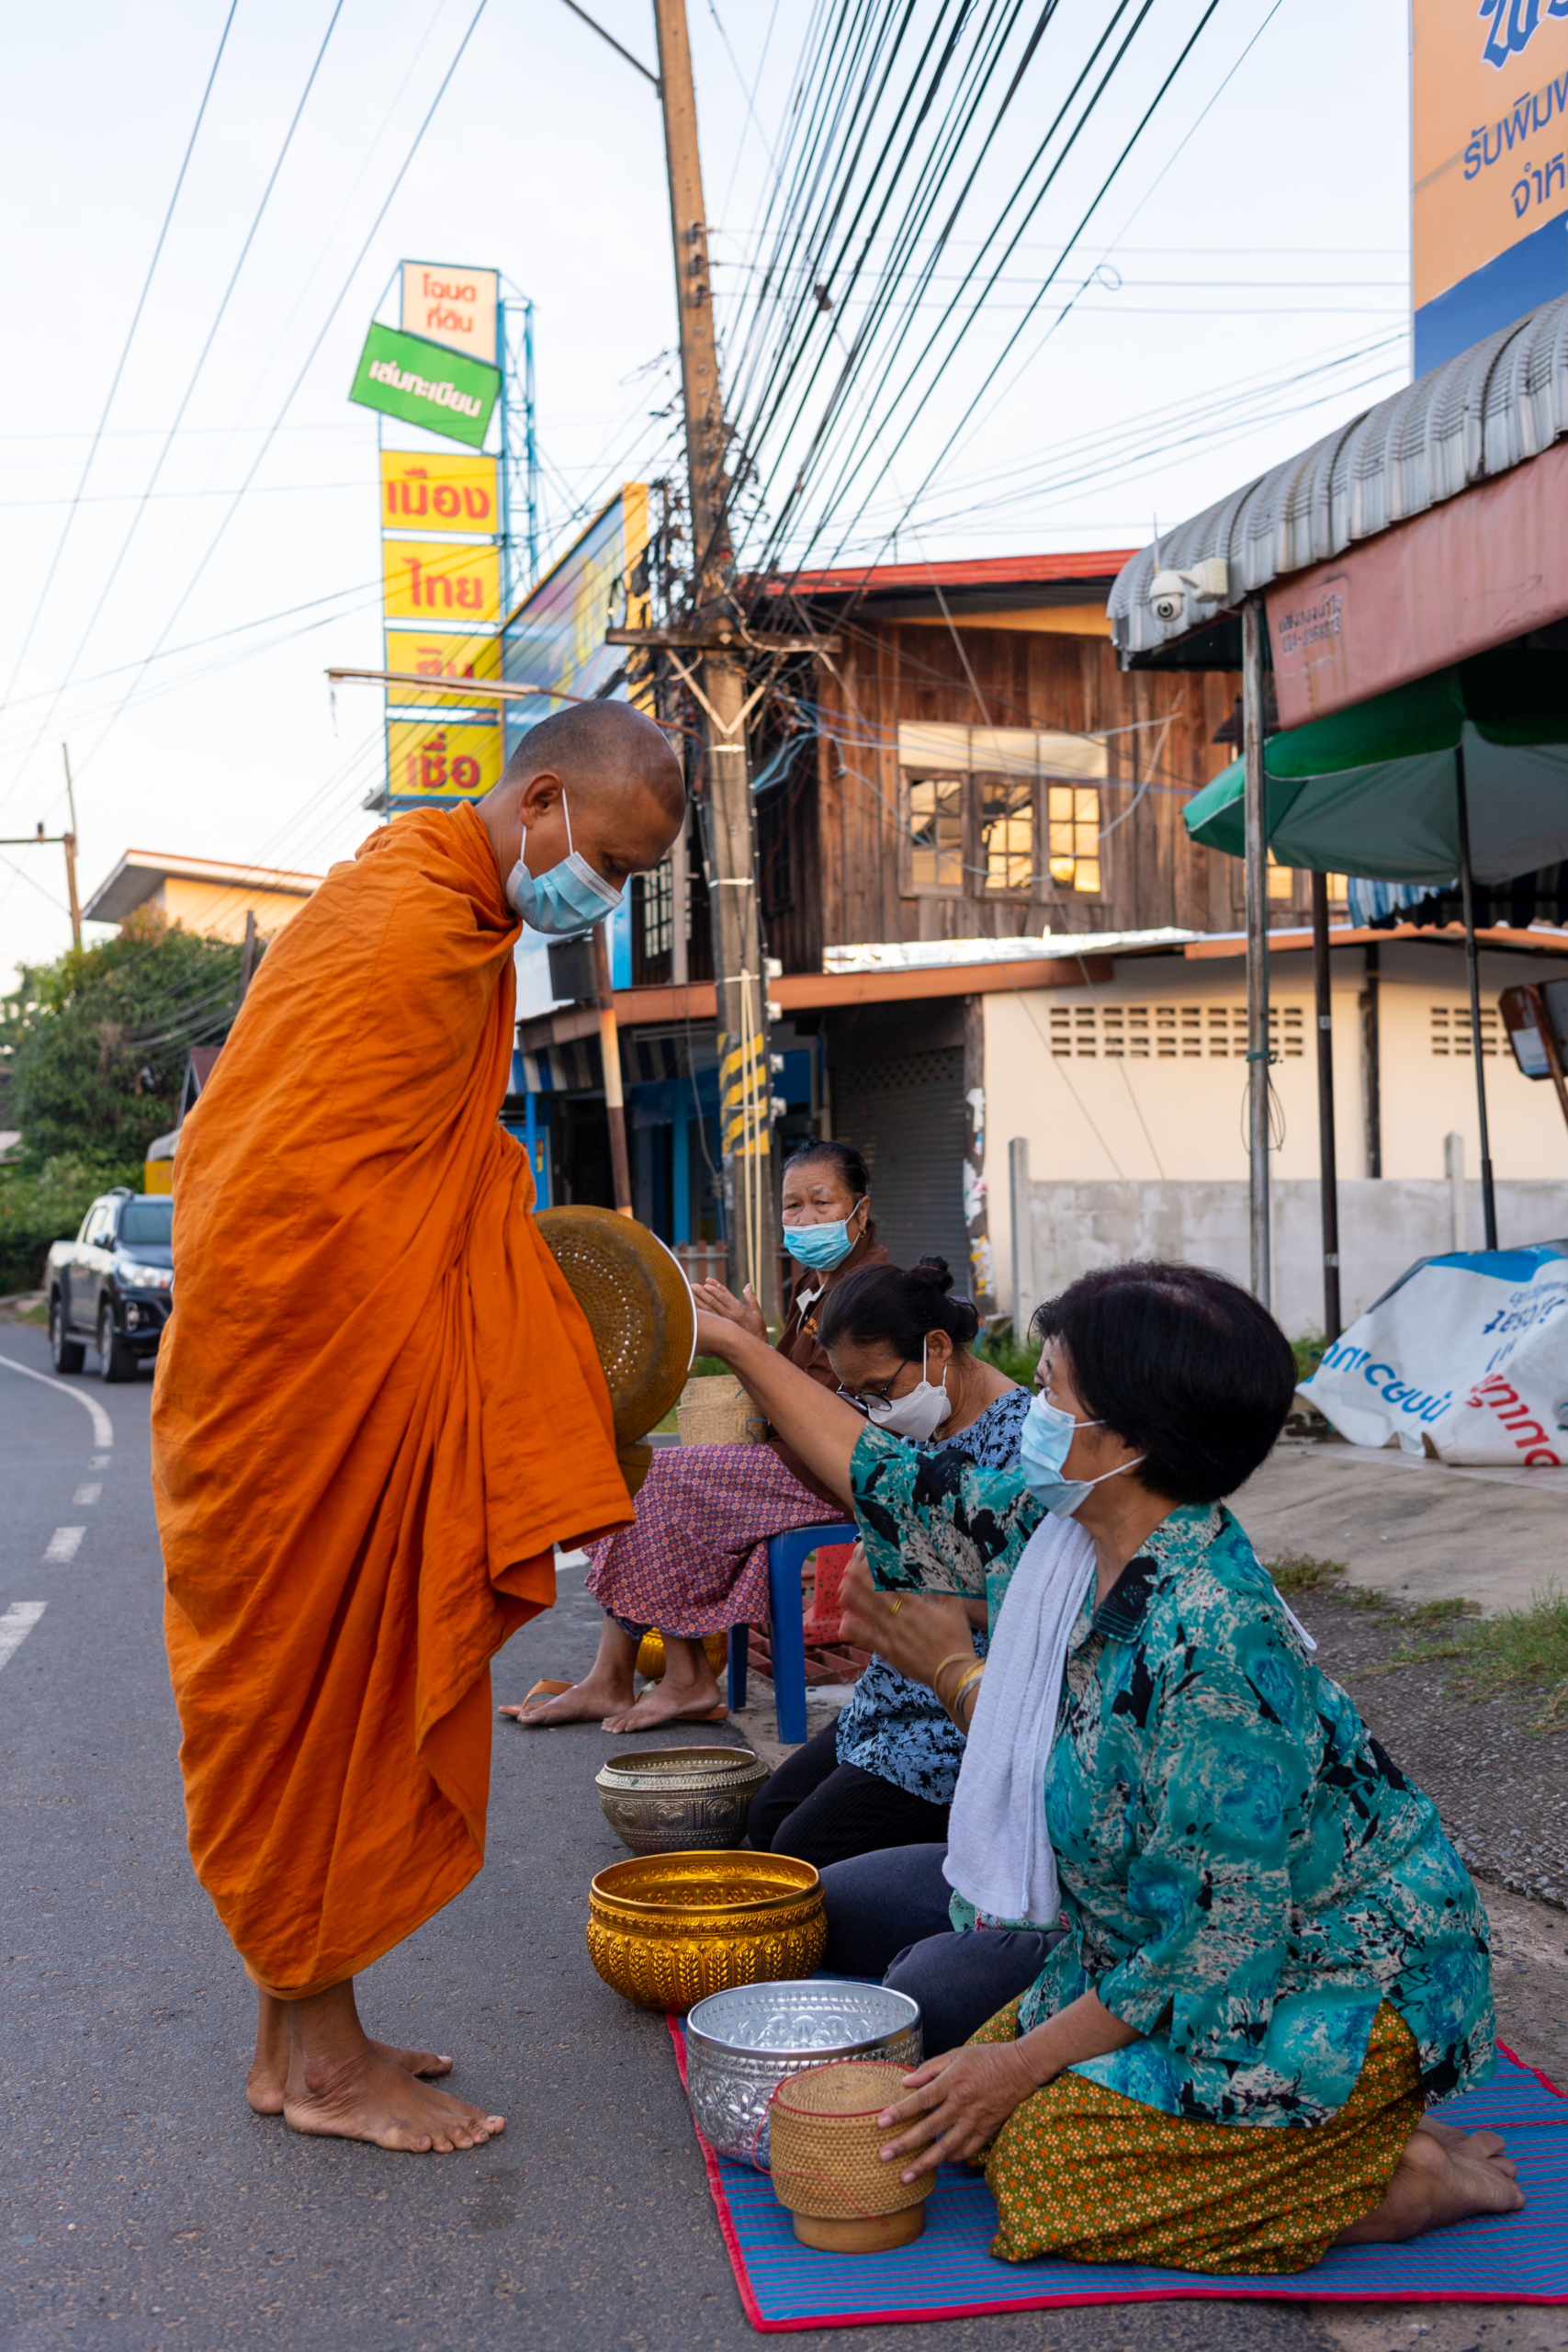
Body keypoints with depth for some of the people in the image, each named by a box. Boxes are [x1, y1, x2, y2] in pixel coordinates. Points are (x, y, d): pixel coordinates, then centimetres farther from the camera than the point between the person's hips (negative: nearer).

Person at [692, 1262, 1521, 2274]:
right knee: (985, 2112, 2)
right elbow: (893, 1486, 10)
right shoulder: (1054, 1524, -8)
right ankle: (1341, 2124, 12)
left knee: (1049, 2161, -15)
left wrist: (1030, 2058, -17)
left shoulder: (1211, 1650, -33)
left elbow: (1217, 1942, -27)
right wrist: (740, 1350, 13)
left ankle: (1406, 2178, -1)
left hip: (1343, 1980, -9)